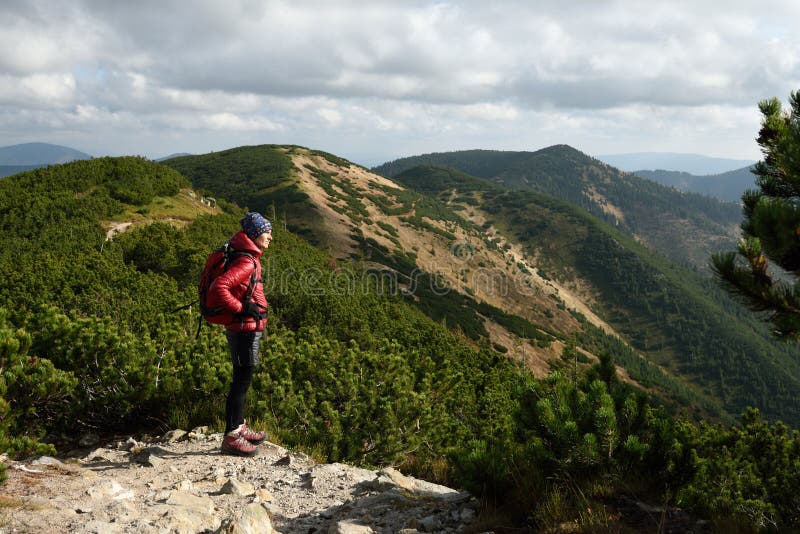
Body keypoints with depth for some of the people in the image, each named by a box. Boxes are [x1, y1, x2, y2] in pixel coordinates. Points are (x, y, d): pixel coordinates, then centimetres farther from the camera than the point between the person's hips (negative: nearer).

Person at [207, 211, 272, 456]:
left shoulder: (249, 258, 13)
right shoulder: (246, 262, -19)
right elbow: (219, 287, -30)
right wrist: (240, 309, -23)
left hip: (248, 328, 10)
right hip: (245, 329, -10)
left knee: (242, 380, 19)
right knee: (241, 382, -4)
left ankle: (239, 427, 31)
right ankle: (231, 437, 4)